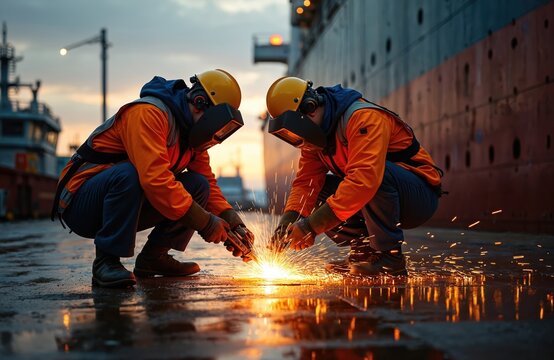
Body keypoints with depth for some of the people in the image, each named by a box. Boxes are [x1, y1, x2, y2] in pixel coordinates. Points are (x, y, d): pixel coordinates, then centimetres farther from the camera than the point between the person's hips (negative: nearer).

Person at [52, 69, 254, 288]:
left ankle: (153, 257, 2)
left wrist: (233, 223, -8)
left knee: (198, 186, -7)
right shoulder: (149, 114, -23)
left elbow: (209, 185, 9)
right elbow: (155, 177, -34)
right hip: (81, 203, -8)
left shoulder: (192, 132, 6)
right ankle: (106, 261, -25)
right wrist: (204, 221, -31)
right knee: (128, 173, -38)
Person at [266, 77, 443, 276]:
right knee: (315, 193, -6)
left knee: (377, 174, -37)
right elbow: (306, 182, -3)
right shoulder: (316, 135, 2)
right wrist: (287, 222, -22)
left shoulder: (364, 118, -26)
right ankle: (364, 251, 0)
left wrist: (312, 225, -39)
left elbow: (364, 179, -38)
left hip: (420, 197, -8)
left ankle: (390, 256, -23)